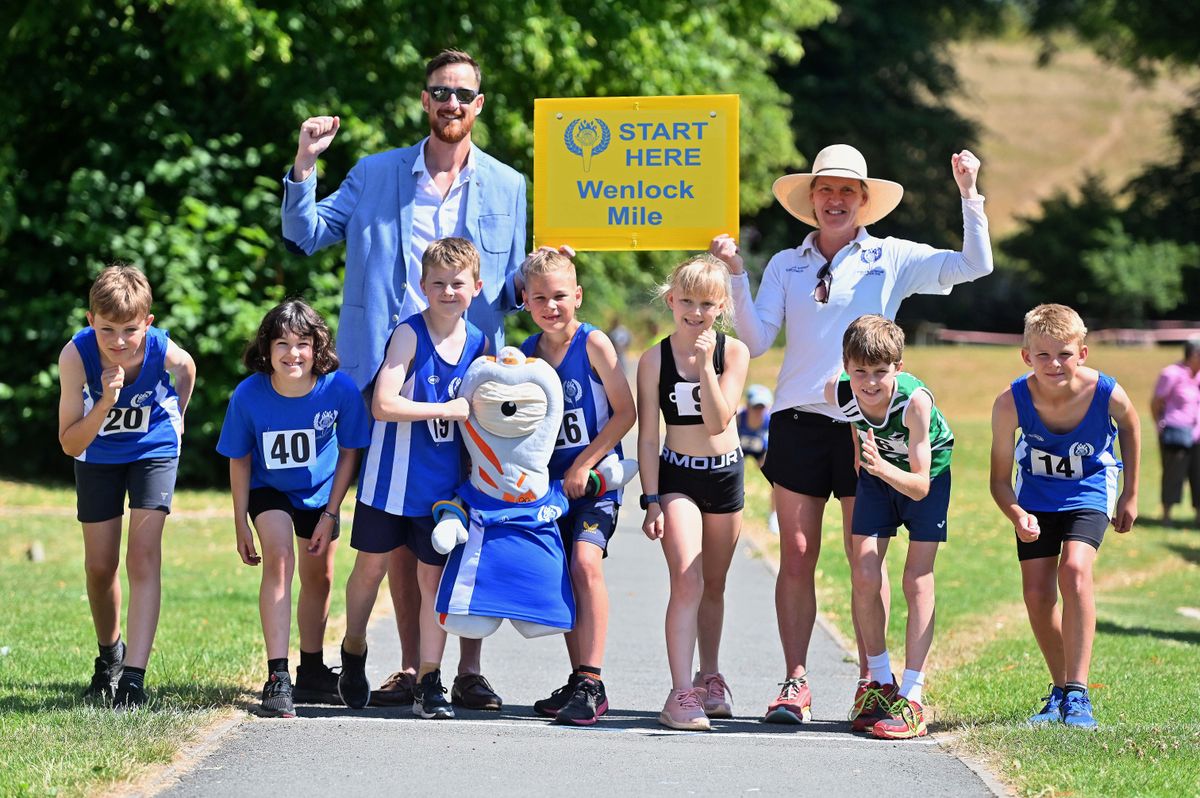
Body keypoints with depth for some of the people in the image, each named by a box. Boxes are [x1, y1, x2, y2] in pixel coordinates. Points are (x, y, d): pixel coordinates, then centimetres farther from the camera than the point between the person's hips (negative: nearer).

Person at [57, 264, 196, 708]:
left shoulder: (162, 350, -32)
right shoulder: (76, 355, -33)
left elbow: (187, 368, -3)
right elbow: (70, 444, -29)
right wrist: (105, 404, -43)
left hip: (153, 449, -1)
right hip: (98, 454, 1)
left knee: (143, 556, -14)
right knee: (100, 566, 9)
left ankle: (133, 676, -19)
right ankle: (109, 656, 35)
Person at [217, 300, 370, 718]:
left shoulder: (339, 389, -27)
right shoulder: (249, 395, -27)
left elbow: (349, 452, -11)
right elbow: (239, 460, -12)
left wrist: (330, 514, -11)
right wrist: (241, 524, -9)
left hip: (320, 490, 2)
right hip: (269, 490, -2)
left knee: (319, 577, 13)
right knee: (279, 558, -25)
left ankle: (311, 673, 35)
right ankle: (277, 679, -28)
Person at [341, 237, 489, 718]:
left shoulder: (477, 343, 3)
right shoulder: (410, 335, -13)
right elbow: (383, 406, -23)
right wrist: (447, 410, -25)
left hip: (441, 481, 3)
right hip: (391, 476, -3)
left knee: (434, 575, 2)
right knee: (371, 566, 8)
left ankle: (429, 681, 5)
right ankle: (353, 653, 30)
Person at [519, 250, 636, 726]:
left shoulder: (593, 343, -9)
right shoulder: (527, 352, 5)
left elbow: (625, 412, -10)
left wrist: (584, 465, -13)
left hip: (595, 478, -5)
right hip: (551, 482, 5)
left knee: (586, 562, -20)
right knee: (559, 576, 4)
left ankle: (592, 683, -21)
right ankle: (578, 682, 14)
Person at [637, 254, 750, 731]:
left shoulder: (733, 352, -5)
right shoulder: (654, 360, -7)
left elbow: (718, 421, -15)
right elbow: (647, 438, -5)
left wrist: (705, 365, -24)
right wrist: (651, 501, -9)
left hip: (726, 475, 2)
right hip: (676, 477, -2)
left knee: (714, 585, 16)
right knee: (687, 581, -17)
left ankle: (710, 677, 35)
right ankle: (681, 694, -21)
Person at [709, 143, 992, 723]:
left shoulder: (891, 260, 7)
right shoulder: (786, 266, 12)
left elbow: (975, 266, -2)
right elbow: (756, 341, 5)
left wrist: (969, 194, -9)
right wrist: (737, 276, -5)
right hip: (799, 420, 2)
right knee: (797, 558, -1)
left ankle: (870, 682, 7)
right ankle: (795, 682, 2)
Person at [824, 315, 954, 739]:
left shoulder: (915, 400, -38)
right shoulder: (837, 392, -26)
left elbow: (920, 486, -36)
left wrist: (883, 468, -53)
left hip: (928, 474, -4)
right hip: (877, 474, 4)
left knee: (918, 580, -10)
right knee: (864, 576, -6)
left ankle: (911, 700, -11)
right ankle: (881, 683, 12)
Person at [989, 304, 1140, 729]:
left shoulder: (1107, 394, -28)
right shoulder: (1011, 403, -29)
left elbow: (1130, 426, -2)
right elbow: (1000, 479, -19)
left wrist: (1130, 494, 5)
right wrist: (1018, 516, -39)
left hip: (1089, 491, -2)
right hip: (1036, 494, 2)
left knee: (1074, 570, -24)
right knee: (1037, 594, -5)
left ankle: (1078, 693, -21)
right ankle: (1060, 688, 18)